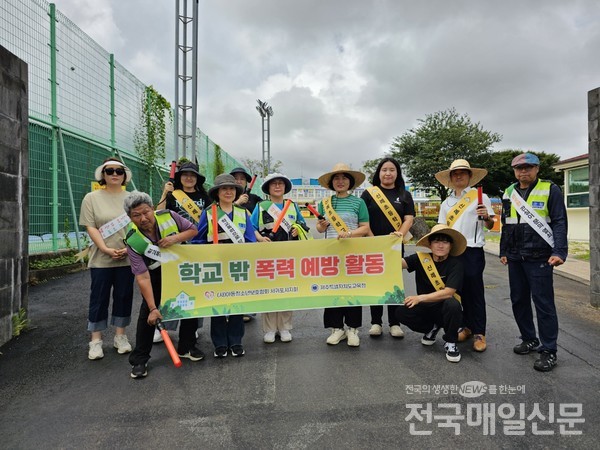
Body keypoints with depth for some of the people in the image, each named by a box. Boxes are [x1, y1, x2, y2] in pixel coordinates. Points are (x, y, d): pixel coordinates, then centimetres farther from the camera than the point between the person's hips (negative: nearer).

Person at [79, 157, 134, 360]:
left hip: (127, 258, 1)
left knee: (124, 297, 9)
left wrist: (129, 248, -12)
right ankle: (96, 340, 17)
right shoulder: (91, 198, 3)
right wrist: (106, 249, -16)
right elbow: (91, 227, -4)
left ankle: (120, 335, 22)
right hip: (101, 258, -1)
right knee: (99, 298, 5)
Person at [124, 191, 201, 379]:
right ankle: (139, 360, 9)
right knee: (147, 312, -7)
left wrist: (176, 238, -33)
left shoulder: (169, 216, -27)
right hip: (156, 274, -2)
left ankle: (186, 347, 25)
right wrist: (153, 308, -34)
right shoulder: (133, 240, -30)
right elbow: (142, 277, -31)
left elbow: (193, 230, -12)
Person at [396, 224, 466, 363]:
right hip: (425, 308, 3)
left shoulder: (455, 264, -13)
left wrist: (420, 298, -28)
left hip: (446, 309, -3)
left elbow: (448, 293, -23)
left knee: (452, 304, -35)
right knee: (401, 313, -22)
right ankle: (431, 328, 11)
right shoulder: (421, 258, -6)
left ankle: (450, 342, -6)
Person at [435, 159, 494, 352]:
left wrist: (486, 216, -19)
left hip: (473, 251, -4)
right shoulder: (446, 203, 13)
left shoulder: (480, 197, 2)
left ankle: (479, 333, 8)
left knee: (475, 291, -1)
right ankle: (467, 326, 23)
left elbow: (490, 226, 1)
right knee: (462, 290, 11)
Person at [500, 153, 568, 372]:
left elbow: (559, 223, -8)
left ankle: (549, 351, 11)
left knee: (543, 303, -1)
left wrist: (559, 252, -18)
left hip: (539, 258, -5)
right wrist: (503, 251, 17)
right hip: (515, 258, 6)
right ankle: (529, 339, 29)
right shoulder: (509, 193, 12)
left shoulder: (550, 190, -3)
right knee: (518, 300, 12)